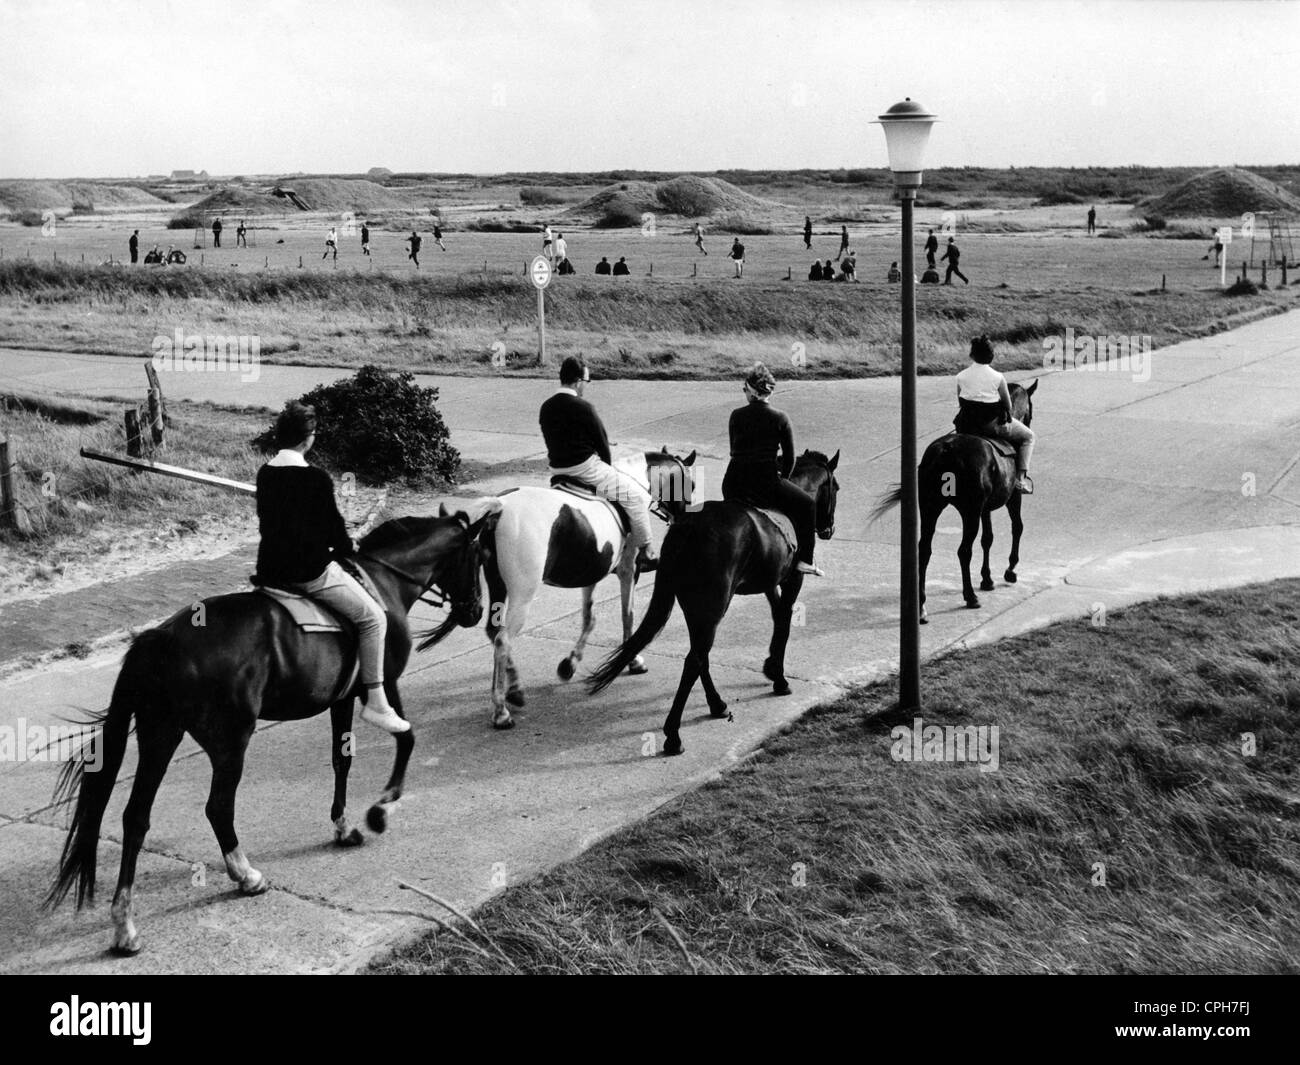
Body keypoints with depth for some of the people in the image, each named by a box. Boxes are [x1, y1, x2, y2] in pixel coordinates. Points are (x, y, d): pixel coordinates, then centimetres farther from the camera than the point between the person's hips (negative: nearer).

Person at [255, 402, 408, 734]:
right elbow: (333, 526, -8)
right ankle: (375, 700, 2)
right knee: (373, 617, 3)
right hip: (311, 573, -8)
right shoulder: (316, 478, -15)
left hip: (270, 570, 8)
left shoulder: (265, 473, 7)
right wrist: (346, 551, 14)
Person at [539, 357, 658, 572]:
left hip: (557, 468, 9)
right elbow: (602, 442, -9)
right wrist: (609, 466, 9)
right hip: (585, 467, -9)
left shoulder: (546, 408, 6)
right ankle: (645, 553, 7)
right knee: (636, 496, 3)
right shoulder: (583, 408, -17)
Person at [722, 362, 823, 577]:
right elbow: (790, 457, 0)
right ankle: (804, 559, 11)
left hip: (733, 486, 3)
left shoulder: (736, 416, 4)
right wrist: (782, 478, 19)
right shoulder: (780, 419, -3)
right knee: (807, 504, 17)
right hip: (766, 485, -3)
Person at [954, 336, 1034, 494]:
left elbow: (960, 403, 5)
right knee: (1028, 436, 18)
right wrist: (1006, 416, 17)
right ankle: (1021, 478, 9)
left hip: (967, 425, 4)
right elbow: (1008, 405, -4)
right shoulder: (998, 378, -14)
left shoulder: (961, 377, -6)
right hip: (993, 424, -4)